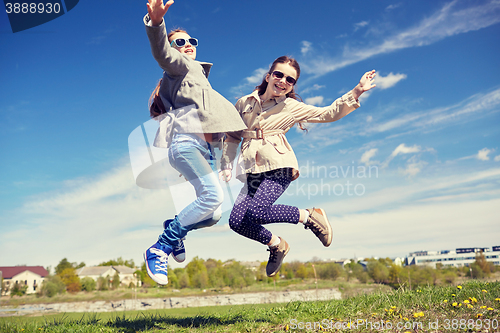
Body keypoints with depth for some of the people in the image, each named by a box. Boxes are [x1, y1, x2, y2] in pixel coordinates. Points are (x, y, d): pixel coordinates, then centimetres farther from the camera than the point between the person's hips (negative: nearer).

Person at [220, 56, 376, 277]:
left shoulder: (292, 107, 9)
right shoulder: (244, 103, 14)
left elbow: (330, 113, 11)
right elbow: (232, 137, 20)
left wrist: (357, 92, 3)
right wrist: (226, 166, 11)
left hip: (279, 168, -4)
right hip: (254, 171, 4)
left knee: (256, 211, -26)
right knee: (237, 221, -11)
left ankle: (309, 216, -1)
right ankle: (276, 245, 15)